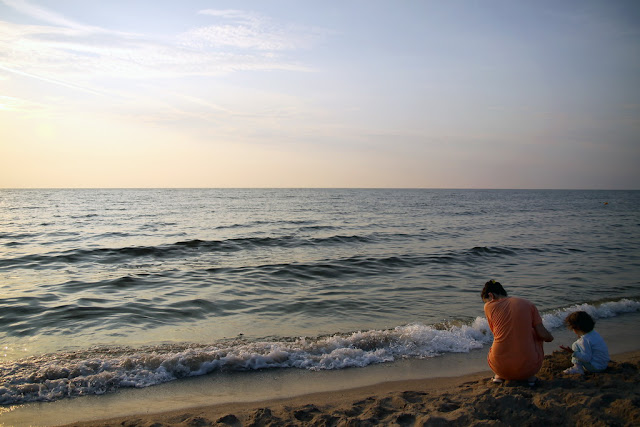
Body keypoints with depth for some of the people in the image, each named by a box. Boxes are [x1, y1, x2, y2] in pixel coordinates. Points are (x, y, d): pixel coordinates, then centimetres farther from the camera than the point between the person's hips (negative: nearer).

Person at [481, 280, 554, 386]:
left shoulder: (488, 306, 2)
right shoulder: (528, 305, 4)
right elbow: (542, 334, 2)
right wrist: (550, 338, 27)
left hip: (500, 366, 0)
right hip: (528, 367, 0)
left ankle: (499, 375, 15)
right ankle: (530, 376, 18)